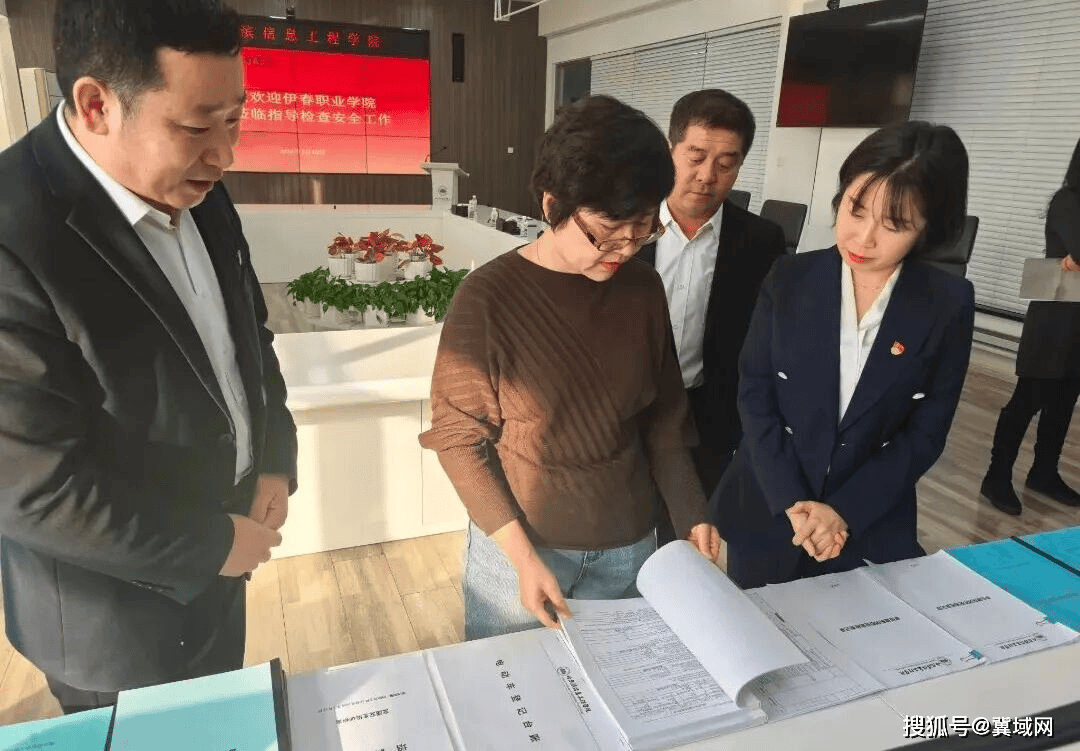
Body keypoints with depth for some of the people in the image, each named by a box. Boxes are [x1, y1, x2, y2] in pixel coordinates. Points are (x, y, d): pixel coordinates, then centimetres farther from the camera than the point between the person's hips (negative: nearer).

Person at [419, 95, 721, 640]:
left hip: (629, 546, 4)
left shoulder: (643, 288, -4)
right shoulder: (488, 297, -17)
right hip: (519, 541, -3)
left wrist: (690, 514, -3)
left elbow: (663, 416, 5)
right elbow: (459, 438, -12)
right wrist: (522, 555, -15)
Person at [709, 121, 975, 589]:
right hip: (765, 513, 1)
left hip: (871, 528, 0)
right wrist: (792, 503, -15)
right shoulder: (789, 279, -7)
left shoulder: (948, 304, -7)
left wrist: (844, 511, -15)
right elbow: (754, 393, -8)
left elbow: (926, 431, -6)